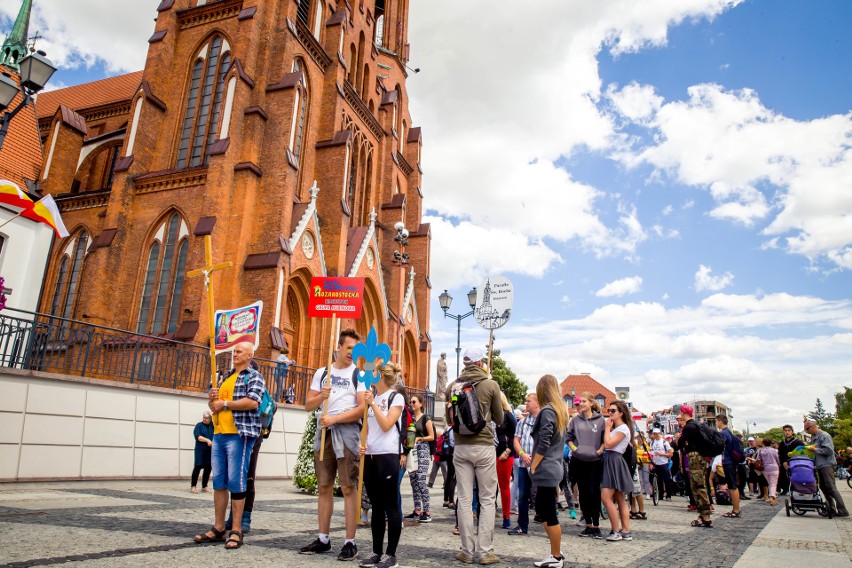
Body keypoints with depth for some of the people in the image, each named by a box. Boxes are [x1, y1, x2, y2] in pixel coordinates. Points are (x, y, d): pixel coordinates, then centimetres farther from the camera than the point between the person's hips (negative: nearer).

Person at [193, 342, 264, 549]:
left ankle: (236, 531, 1)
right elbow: (214, 406, 24)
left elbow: (253, 402, -18)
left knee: (236, 482, -6)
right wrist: (212, 398, 1)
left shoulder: (254, 377, -2)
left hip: (239, 434, -7)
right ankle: (218, 528, 17)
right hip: (219, 434, 7)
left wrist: (224, 403, -11)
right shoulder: (226, 376, 21)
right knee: (219, 482, 9)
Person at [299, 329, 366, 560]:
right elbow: (308, 405, 10)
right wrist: (322, 396, -11)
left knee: (348, 488, -4)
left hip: (347, 432, -4)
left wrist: (334, 419, -15)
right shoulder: (322, 373, 13)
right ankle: (323, 539, 19)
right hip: (323, 432, 5)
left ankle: (350, 542, 3)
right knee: (324, 487, 10)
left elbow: (362, 408, -9)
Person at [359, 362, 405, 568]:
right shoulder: (371, 397, 15)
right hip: (369, 456, 7)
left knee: (391, 507, 0)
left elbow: (386, 425, -13)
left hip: (387, 456, -6)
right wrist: (361, 443, 1)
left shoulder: (396, 397, -3)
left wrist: (373, 404, -13)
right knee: (376, 507, 11)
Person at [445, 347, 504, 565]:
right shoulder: (491, 384, -4)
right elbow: (499, 419, 6)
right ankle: (485, 551, 7)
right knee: (487, 500, 6)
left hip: (461, 447, 3)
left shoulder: (453, 386, 4)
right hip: (484, 446, -2)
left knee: (464, 500, 6)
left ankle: (467, 551, 12)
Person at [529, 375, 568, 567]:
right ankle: (556, 552, 22)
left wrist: (533, 467, -11)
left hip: (546, 470, -9)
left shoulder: (547, 411, -15)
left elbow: (543, 444, -19)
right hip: (553, 468, 9)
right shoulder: (560, 410, 12)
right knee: (542, 510, 16)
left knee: (549, 514, 1)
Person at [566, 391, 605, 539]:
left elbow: (605, 439, 2)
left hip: (595, 461, -3)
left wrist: (600, 450, -13)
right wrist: (573, 447, -5)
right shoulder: (575, 420, 5)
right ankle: (588, 525, 18)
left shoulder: (600, 420, -2)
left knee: (594, 492, -4)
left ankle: (596, 526, 7)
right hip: (578, 460, 3)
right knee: (583, 493, 8)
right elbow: (569, 437, 12)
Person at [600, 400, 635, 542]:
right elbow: (606, 444, 11)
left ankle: (616, 531, -8)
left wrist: (607, 428, -9)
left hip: (614, 461, -10)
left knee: (606, 497, -13)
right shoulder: (615, 428, 19)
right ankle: (626, 531, 13)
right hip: (609, 461, 10)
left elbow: (608, 444, -19)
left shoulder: (623, 428, -11)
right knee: (620, 499, 10)